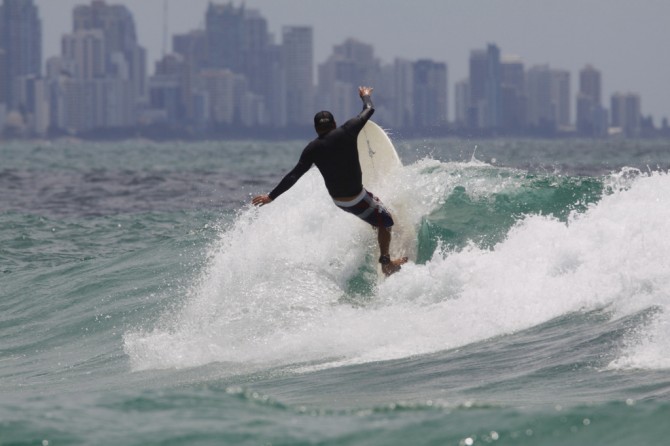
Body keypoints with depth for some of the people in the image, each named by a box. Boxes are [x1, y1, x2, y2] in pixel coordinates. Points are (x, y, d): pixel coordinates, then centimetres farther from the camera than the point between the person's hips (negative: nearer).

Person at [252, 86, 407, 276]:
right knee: (385, 221, 15)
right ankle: (386, 263, 18)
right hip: (357, 199, -5)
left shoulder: (313, 149, -7)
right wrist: (365, 96, 23)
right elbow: (369, 110, 0)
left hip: (337, 199, 5)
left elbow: (294, 175, -7)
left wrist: (272, 196, 0)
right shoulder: (347, 131, -15)